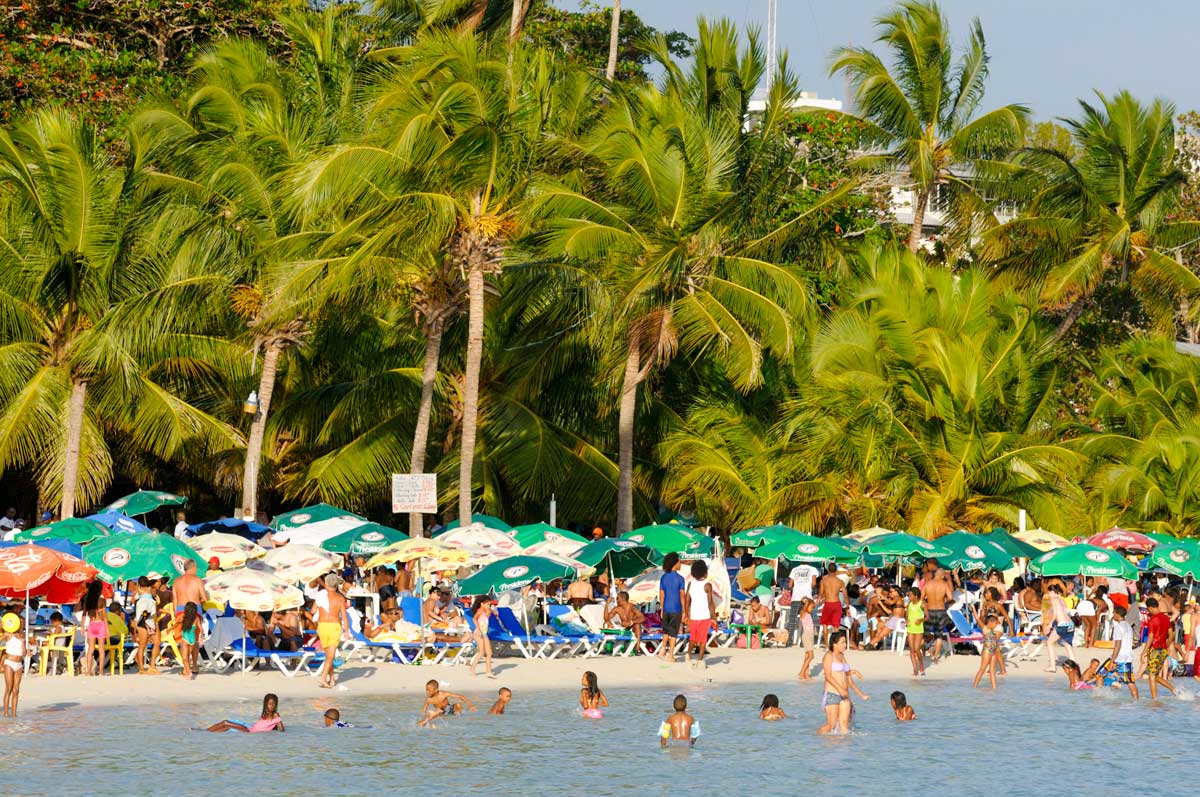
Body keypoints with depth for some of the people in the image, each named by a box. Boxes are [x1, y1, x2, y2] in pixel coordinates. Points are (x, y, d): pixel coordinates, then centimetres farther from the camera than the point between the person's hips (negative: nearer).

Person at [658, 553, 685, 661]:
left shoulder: (663, 578, 2)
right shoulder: (679, 578, -11)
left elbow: (661, 595, 5)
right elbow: (682, 596, -11)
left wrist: (661, 609, 13)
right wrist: (684, 612, -5)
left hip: (666, 608, 4)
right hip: (676, 609, -4)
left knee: (666, 630, 22)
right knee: (674, 633, 4)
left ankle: (663, 649, 10)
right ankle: (670, 655, 6)